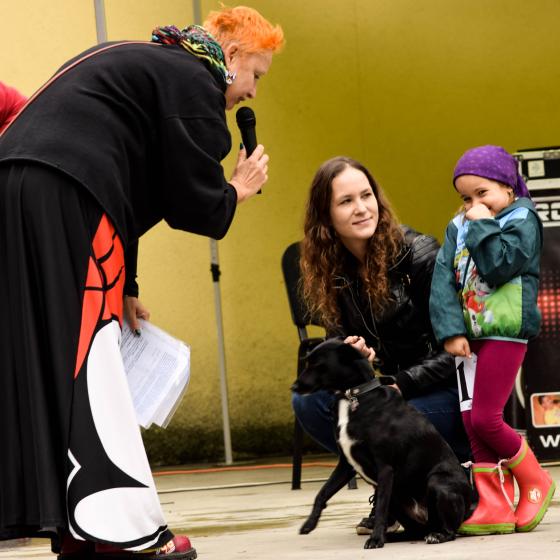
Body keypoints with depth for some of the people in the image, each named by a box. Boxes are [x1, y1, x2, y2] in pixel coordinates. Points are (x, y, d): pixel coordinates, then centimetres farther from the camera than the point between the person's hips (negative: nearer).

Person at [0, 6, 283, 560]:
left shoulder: (143, 61, 28)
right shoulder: (195, 80, -1)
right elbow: (194, 202, -5)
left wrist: (125, 286, 27)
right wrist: (239, 189, 17)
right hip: (64, 197, -9)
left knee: (45, 357, 8)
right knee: (87, 353, -8)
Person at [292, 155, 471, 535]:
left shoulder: (419, 255, -15)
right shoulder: (330, 271, 2)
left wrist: (398, 386, -24)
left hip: (447, 390, -6)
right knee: (308, 400, -19)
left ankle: (465, 461, -2)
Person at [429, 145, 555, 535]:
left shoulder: (521, 220, -4)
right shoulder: (459, 228, 13)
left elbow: (498, 266, -19)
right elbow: (444, 280, 3)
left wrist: (483, 226, -10)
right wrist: (451, 331, -8)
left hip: (504, 332, -7)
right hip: (470, 334, 7)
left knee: (485, 418, -11)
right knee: (472, 420, 2)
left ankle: (535, 482, 10)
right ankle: (494, 507, 5)